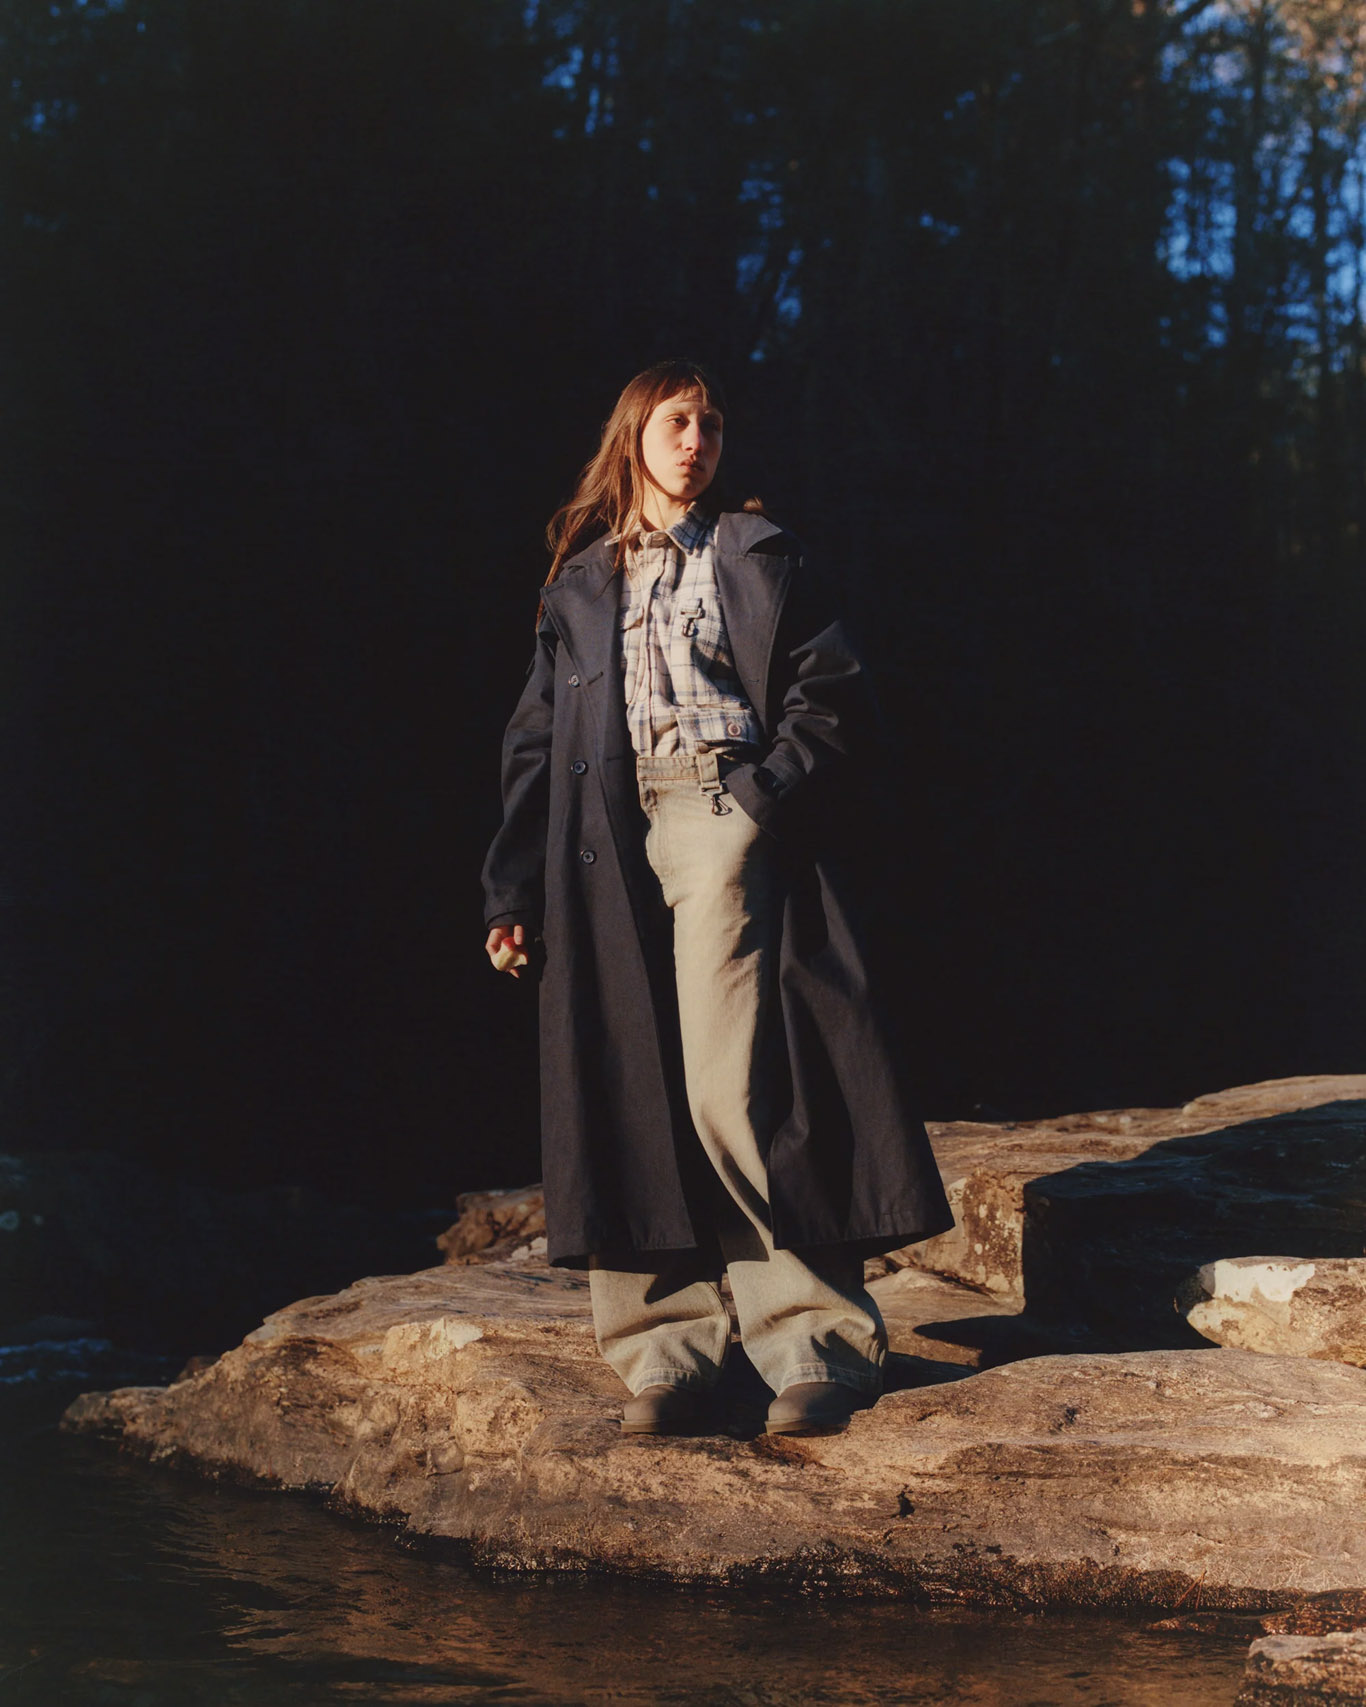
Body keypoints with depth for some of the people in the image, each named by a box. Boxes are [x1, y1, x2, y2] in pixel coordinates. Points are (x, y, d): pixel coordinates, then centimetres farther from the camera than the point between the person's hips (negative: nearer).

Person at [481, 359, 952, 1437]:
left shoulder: (756, 559, 14)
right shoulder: (579, 587, 22)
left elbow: (835, 695, 6)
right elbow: (537, 743, 18)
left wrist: (769, 788, -10)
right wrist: (513, 892, 9)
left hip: (723, 823, -4)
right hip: (610, 849, 4)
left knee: (731, 1091, -15)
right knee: (627, 1098, -3)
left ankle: (820, 1338, -10)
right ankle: (666, 1349, 1)